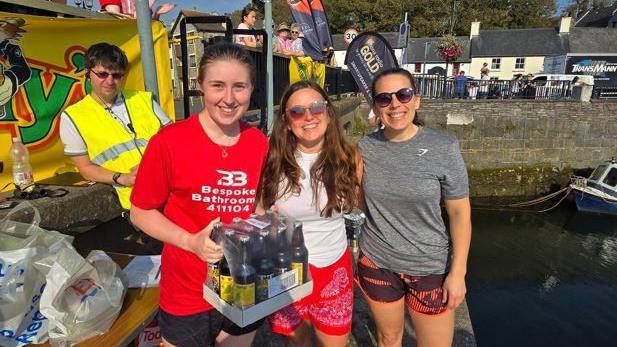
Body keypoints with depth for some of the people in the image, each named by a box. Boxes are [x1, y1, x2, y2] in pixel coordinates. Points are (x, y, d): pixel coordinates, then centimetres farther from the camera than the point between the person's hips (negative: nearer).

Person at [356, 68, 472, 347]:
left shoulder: (444, 149, -13)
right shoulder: (366, 147, -6)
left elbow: (460, 212, -8)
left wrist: (458, 272, -8)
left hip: (431, 267, -1)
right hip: (376, 263, 2)